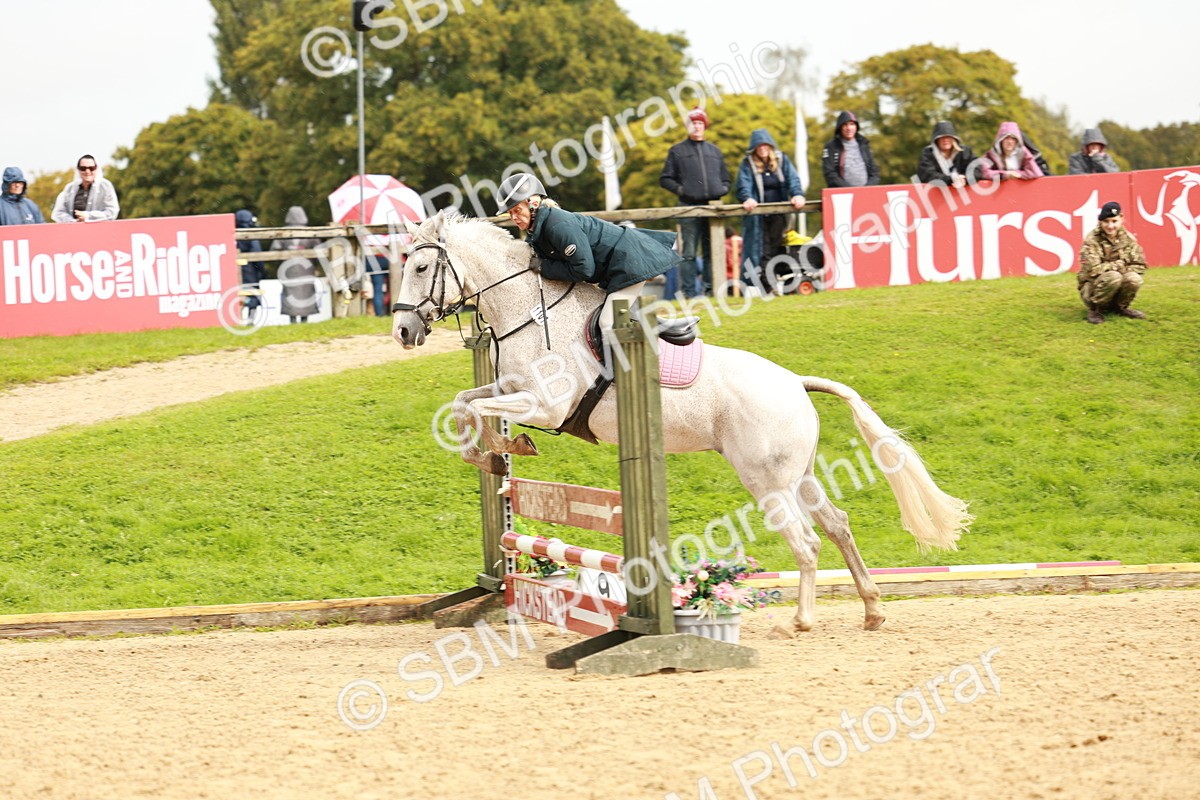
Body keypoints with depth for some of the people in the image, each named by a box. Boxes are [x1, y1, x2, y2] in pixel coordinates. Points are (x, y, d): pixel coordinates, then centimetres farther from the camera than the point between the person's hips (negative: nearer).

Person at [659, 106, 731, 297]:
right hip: (689, 208, -3)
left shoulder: (714, 151, 19)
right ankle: (689, 293, -5)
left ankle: (710, 290, 7)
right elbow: (665, 179, 7)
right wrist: (681, 190, -9)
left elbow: (725, 179, 26)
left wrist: (723, 189, 4)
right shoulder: (677, 151, 9)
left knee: (711, 252, 3)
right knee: (689, 253, -6)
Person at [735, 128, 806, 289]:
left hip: (778, 215, 2)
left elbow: (793, 179, -1)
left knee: (777, 249, 0)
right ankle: (766, 283, -10)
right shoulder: (747, 164, 4)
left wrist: (797, 194, -21)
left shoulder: (782, 160, 10)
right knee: (763, 251, -8)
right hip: (758, 217, -2)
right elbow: (743, 185, -8)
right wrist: (748, 198, -30)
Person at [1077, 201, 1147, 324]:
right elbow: (1092, 270, -25)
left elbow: (1139, 266, -3)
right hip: (1092, 288, -4)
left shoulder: (1128, 239, -1)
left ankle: (1120, 307, 2)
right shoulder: (1092, 240, -15)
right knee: (1113, 276, -34)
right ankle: (1094, 309, -13)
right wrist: (1119, 265, -18)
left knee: (1134, 278, -25)